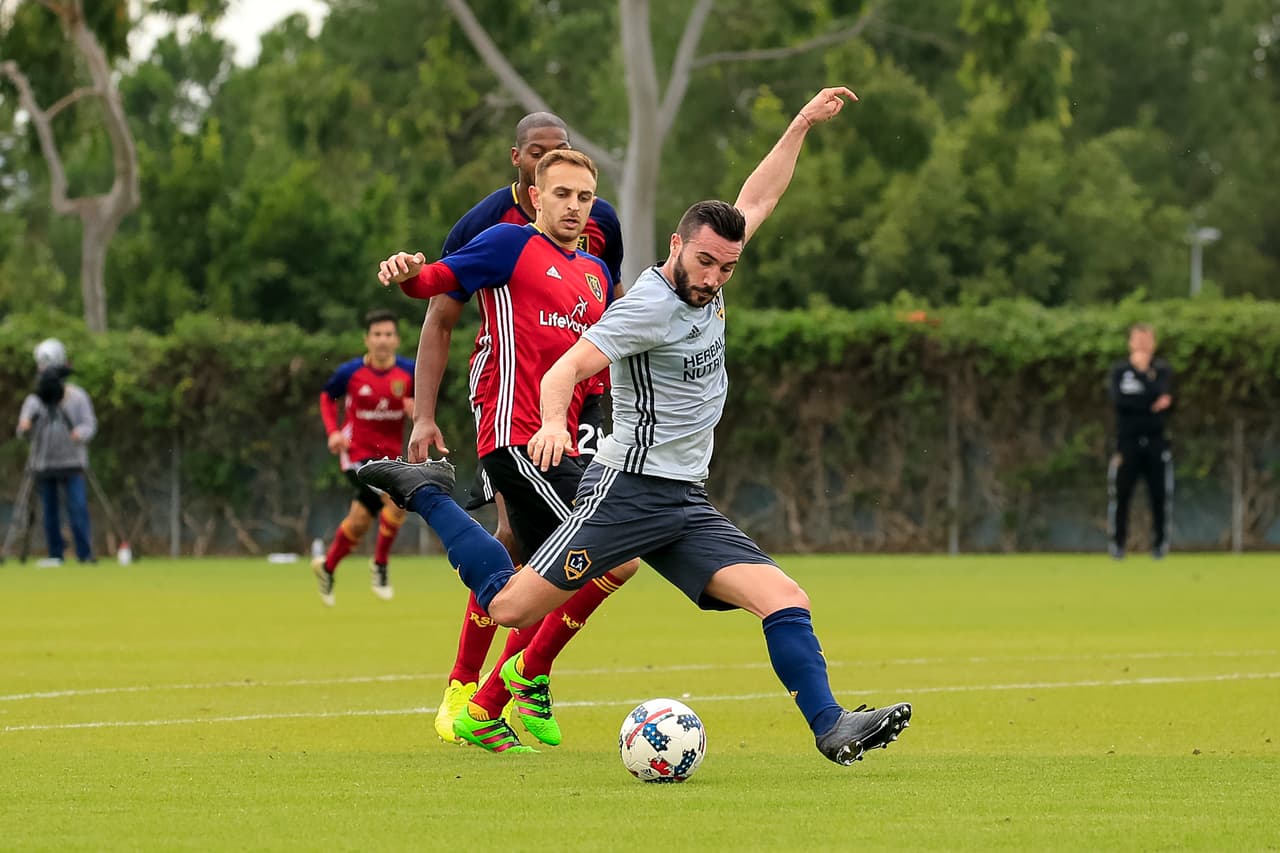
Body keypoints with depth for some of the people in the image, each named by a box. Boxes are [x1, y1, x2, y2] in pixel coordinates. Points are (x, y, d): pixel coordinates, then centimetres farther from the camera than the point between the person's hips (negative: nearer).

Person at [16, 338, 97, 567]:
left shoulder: (77, 397, 3)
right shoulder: (34, 401, 6)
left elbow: (90, 423, -2)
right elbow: (23, 433, 0)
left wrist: (80, 432, -26)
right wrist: (24, 428, -25)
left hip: (71, 462, -2)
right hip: (43, 464, 2)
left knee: (78, 507, -11)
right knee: (49, 511, 4)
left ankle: (85, 554, -10)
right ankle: (55, 554, 11)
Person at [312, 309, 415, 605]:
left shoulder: (409, 371, -4)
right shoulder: (351, 372, -8)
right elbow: (327, 396, 8)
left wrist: (416, 409, -17)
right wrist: (333, 431, -6)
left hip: (390, 454, 4)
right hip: (357, 451, -4)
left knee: (360, 522, 10)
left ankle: (327, 567, 34)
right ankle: (380, 564, -9)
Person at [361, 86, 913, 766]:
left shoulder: (705, 287, 11)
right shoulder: (648, 305, -13)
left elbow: (755, 201, 24)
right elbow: (569, 366, -24)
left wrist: (802, 125, 21)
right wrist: (553, 422, -44)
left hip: (687, 505, 7)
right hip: (629, 488, -7)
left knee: (785, 600, -9)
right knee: (509, 607, -8)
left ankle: (832, 728, -12)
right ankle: (426, 494, 12)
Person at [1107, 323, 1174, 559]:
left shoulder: (1163, 370, 6)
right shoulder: (1120, 370, 6)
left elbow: (1163, 396, -12)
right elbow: (1118, 399, -11)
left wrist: (1143, 371, -11)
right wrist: (1152, 404, -13)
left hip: (1156, 440, 0)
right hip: (1127, 441, 0)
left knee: (1160, 494, -1)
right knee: (1120, 493, -2)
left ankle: (1160, 543, 10)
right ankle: (1117, 542, 8)